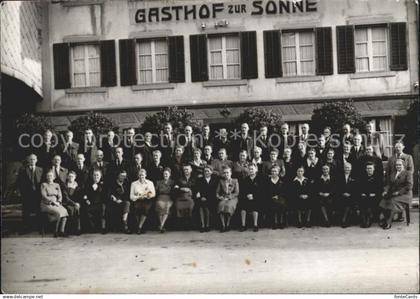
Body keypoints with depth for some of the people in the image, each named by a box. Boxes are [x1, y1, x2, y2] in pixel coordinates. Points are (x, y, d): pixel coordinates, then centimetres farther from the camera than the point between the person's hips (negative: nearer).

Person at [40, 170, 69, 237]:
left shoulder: (57, 185, 17)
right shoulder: (44, 185, 4)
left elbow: (60, 196, 11)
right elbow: (44, 196, -7)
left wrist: (58, 202, -9)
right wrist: (53, 202, -16)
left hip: (56, 204, 5)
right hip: (46, 204, -5)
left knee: (65, 211, -25)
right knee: (59, 212, -32)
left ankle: (62, 231, -26)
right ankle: (56, 231, -20)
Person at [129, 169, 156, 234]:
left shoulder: (150, 183, 15)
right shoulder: (134, 183, 12)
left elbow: (153, 194, 10)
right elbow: (131, 196, 5)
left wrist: (148, 195, -11)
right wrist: (139, 197, -12)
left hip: (147, 200, 0)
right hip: (137, 201, 0)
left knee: (146, 207, -33)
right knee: (137, 207, -32)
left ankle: (139, 227, -28)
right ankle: (142, 228, -19)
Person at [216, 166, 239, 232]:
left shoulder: (235, 181, 11)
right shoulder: (221, 181, 19)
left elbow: (237, 193, 2)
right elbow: (217, 192, 16)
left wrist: (228, 197, -11)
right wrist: (219, 197, -6)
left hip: (232, 198, -2)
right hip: (223, 199, 2)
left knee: (229, 205, -36)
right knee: (221, 205, -33)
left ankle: (228, 224, -24)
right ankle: (223, 225, -33)